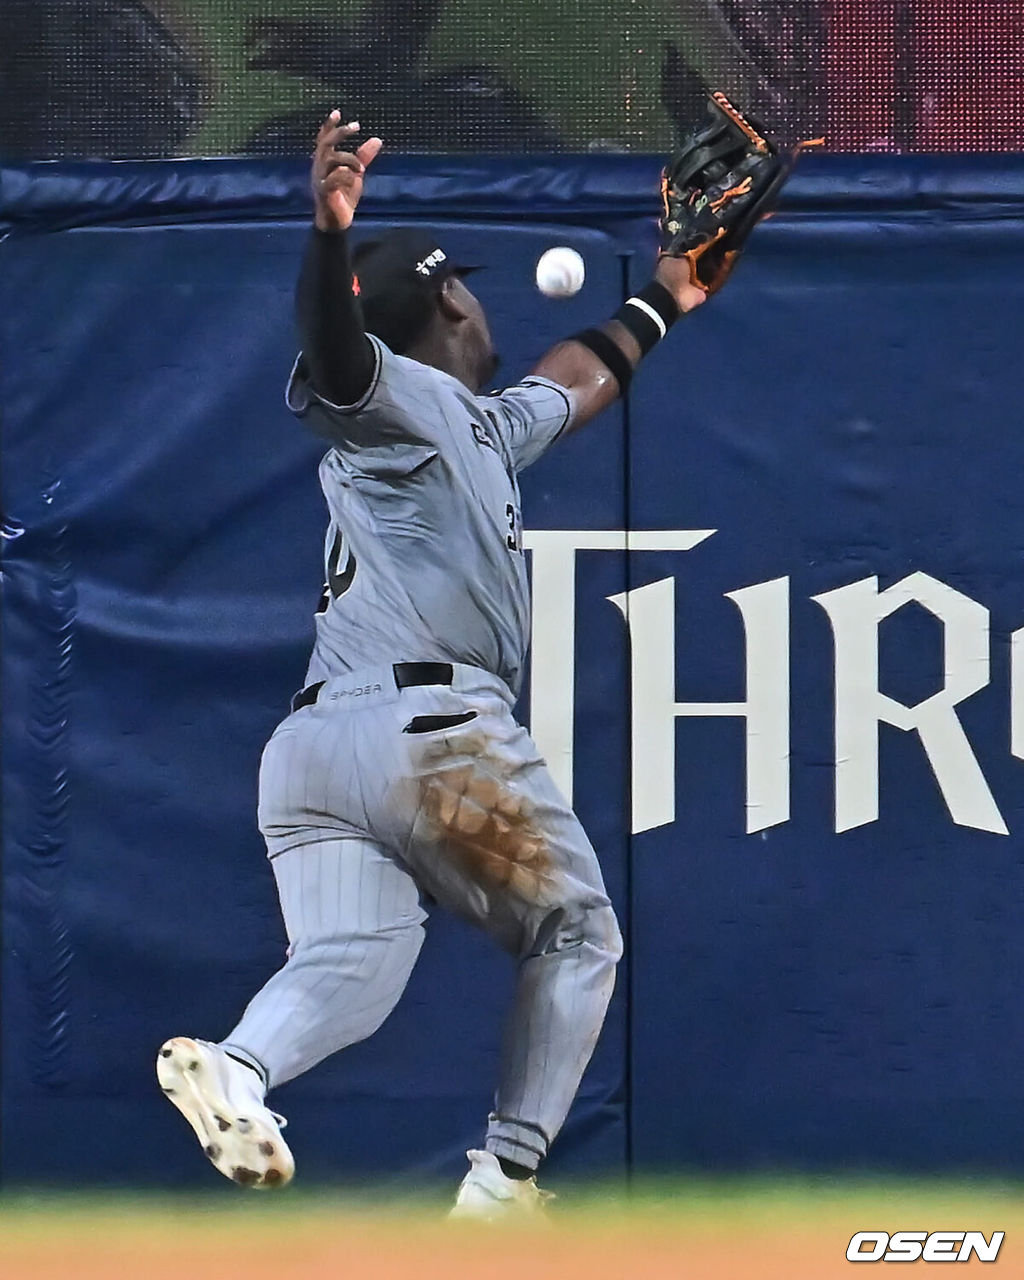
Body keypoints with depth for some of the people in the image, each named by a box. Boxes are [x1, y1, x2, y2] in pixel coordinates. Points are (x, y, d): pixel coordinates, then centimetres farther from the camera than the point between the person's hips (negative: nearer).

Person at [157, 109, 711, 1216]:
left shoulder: (486, 424, 29)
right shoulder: (399, 396, 2)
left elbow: (574, 383, 50)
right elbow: (333, 352, -23)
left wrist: (659, 302, 64)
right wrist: (332, 233, -41)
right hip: (433, 726, -8)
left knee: (350, 961, -12)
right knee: (578, 937, 9)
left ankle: (236, 1067, -41)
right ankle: (505, 1181, 1)